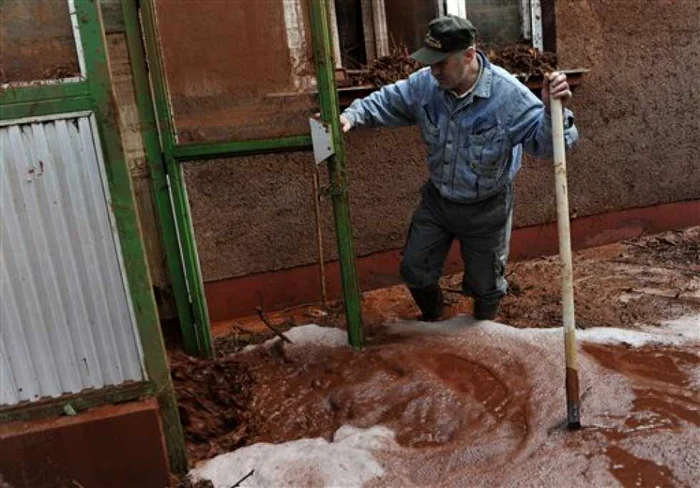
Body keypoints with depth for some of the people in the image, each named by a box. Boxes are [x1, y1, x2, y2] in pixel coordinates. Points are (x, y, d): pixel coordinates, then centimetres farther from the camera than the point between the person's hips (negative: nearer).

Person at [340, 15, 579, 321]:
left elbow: (544, 143, -25)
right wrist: (351, 117, -17)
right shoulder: (424, 83, -15)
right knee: (414, 270, 15)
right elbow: (384, 102, 0)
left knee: (484, 283, 15)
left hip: (486, 209, -3)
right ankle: (432, 319, 49)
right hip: (437, 200, 4)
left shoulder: (509, 94, -27)